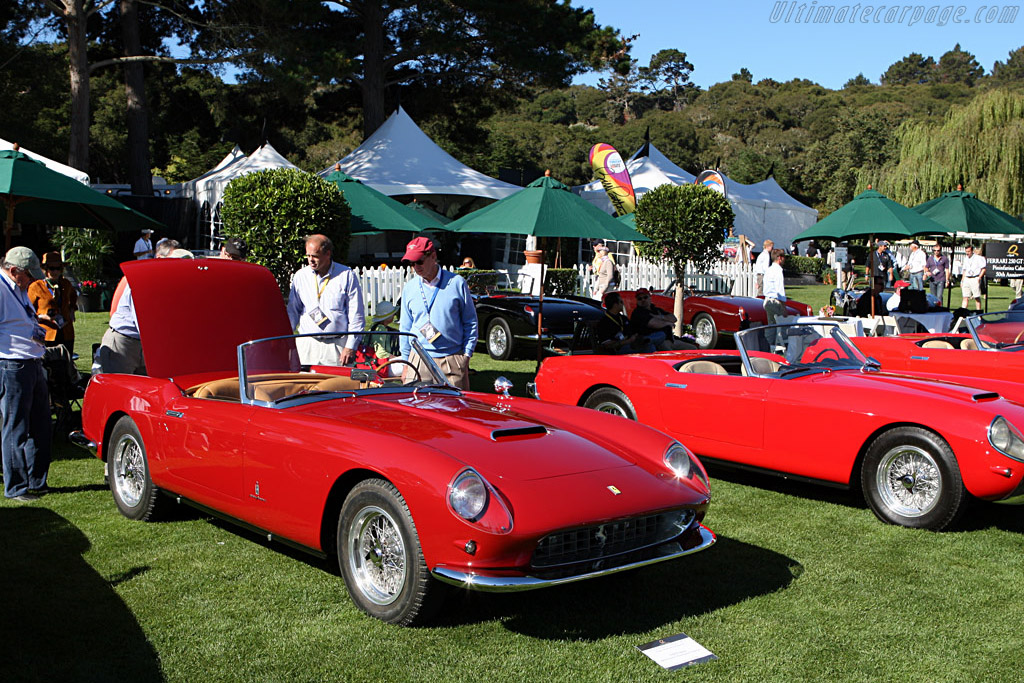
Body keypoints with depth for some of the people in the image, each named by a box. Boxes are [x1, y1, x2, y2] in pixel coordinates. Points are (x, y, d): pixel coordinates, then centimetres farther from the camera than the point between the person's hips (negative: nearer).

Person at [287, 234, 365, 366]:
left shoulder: (347, 275, 0)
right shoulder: (300, 276, 9)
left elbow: (356, 315, 0)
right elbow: (292, 311, 17)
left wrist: (350, 347, -5)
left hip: (337, 345, -2)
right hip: (307, 344, 3)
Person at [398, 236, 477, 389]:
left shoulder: (456, 283, 1)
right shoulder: (409, 288, 9)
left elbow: (470, 322, 6)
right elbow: (405, 327, 15)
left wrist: (466, 356, 1)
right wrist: (405, 362, 11)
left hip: (453, 361, -2)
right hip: (418, 361, 2)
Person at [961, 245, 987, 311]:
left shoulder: (978, 258, -2)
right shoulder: (966, 259, 18)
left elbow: (983, 269, -4)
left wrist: (979, 277, -13)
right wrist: (962, 280, 18)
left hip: (975, 279, -6)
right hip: (966, 279, 6)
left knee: (977, 297, -4)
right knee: (965, 297, 1)